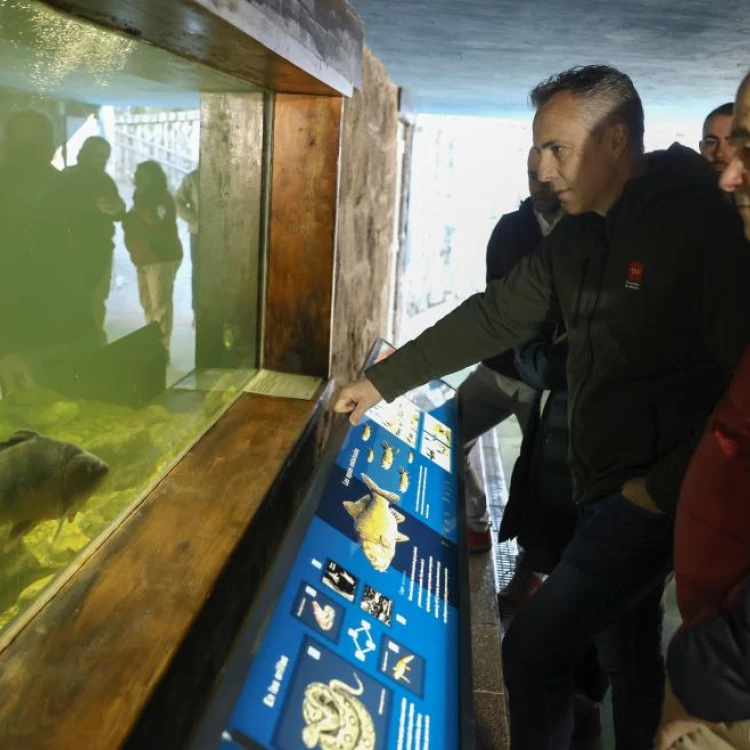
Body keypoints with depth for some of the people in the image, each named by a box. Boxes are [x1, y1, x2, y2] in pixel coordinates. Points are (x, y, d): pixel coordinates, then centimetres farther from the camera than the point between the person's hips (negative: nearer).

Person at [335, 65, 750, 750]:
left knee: (534, 649, -6)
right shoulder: (578, 239, 8)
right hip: (604, 486, 8)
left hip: (655, 498, -8)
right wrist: (385, 379, 9)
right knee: (630, 647, 22)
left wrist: (665, 487, -18)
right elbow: (493, 318, 10)